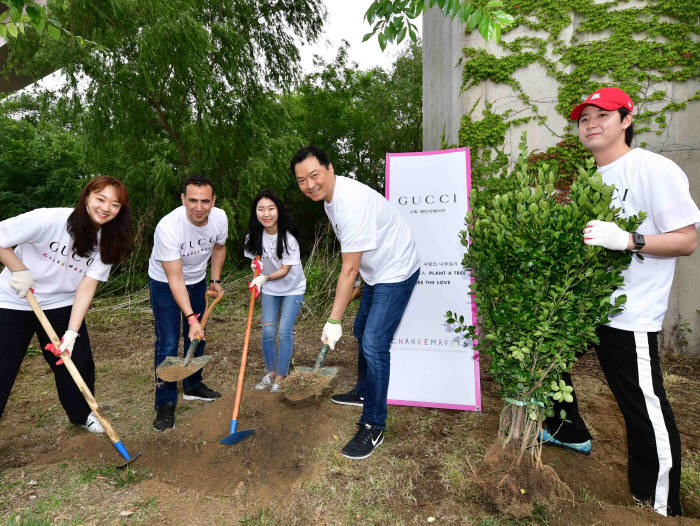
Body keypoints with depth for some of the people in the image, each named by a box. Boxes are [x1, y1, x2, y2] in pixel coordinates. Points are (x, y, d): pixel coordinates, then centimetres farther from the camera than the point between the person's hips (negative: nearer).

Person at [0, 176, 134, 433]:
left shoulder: (107, 242, -11)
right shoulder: (49, 219, -26)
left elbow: (87, 287, -15)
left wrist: (71, 333, -21)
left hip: (61, 304, 4)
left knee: (79, 361, 6)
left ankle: (81, 414, 31)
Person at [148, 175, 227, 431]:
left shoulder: (220, 218, -19)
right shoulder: (167, 227, -35)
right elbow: (175, 278, -32)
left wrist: (215, 280, 3)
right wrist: (191, 317, -36)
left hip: (198, 281, 5)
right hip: (165, 284, -5)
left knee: (196, 337, 14)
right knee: (167, 344, -8)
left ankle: (193, 386, 34)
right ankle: (166, 404, 8)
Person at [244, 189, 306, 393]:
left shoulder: (288, 237, -25)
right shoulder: (254, 236, -12)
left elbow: (285, 270, -23)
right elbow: (257, 261, 5)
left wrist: (265, 278, -38)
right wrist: (257, 265, -18)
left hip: (293, 289, -3)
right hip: (269, 290, 4)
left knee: (285, 333, -6)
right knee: (267, 332, 2)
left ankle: (280, 378, 11)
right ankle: (270, 372, 24)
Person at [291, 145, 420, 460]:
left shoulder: (353, 202, -31)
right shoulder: (329, 196, 1)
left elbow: (349, 269, -31)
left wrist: (334, 320, -27)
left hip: (395, 272, -10)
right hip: (376, 272, 10)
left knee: (373, 344, -14)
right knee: (362, 333, 21)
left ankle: (373, 427, 1)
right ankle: (363, 392, 44)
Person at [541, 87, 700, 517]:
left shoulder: (655, 170, -11)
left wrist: (628, 240, -28)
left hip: (630, 314, -8)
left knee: (646, 408, -1)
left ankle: (661, 506, 20)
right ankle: (571, 433, 41)